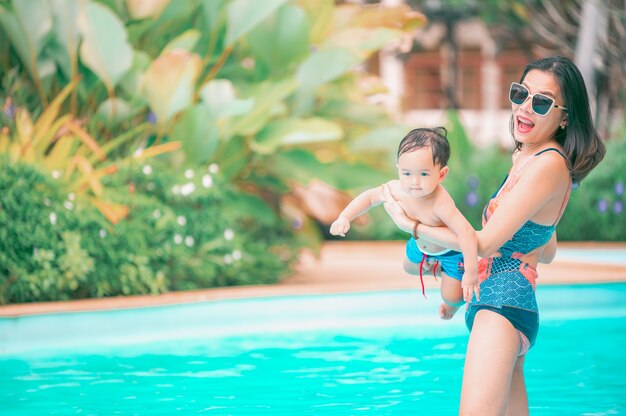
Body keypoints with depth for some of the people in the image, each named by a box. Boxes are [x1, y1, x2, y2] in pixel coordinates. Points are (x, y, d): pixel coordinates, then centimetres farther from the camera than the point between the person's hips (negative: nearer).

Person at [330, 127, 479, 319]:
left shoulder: (440, 204, -50)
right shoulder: (397, 189, -30)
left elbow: (467, 232, -54)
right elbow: (369, 197, -12)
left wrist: (471, 273, -55)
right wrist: (344, 218, -22)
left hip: (451, 248, -6)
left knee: (451, 296, -1)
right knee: (410, 267, 31)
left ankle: (453, 305, 36)